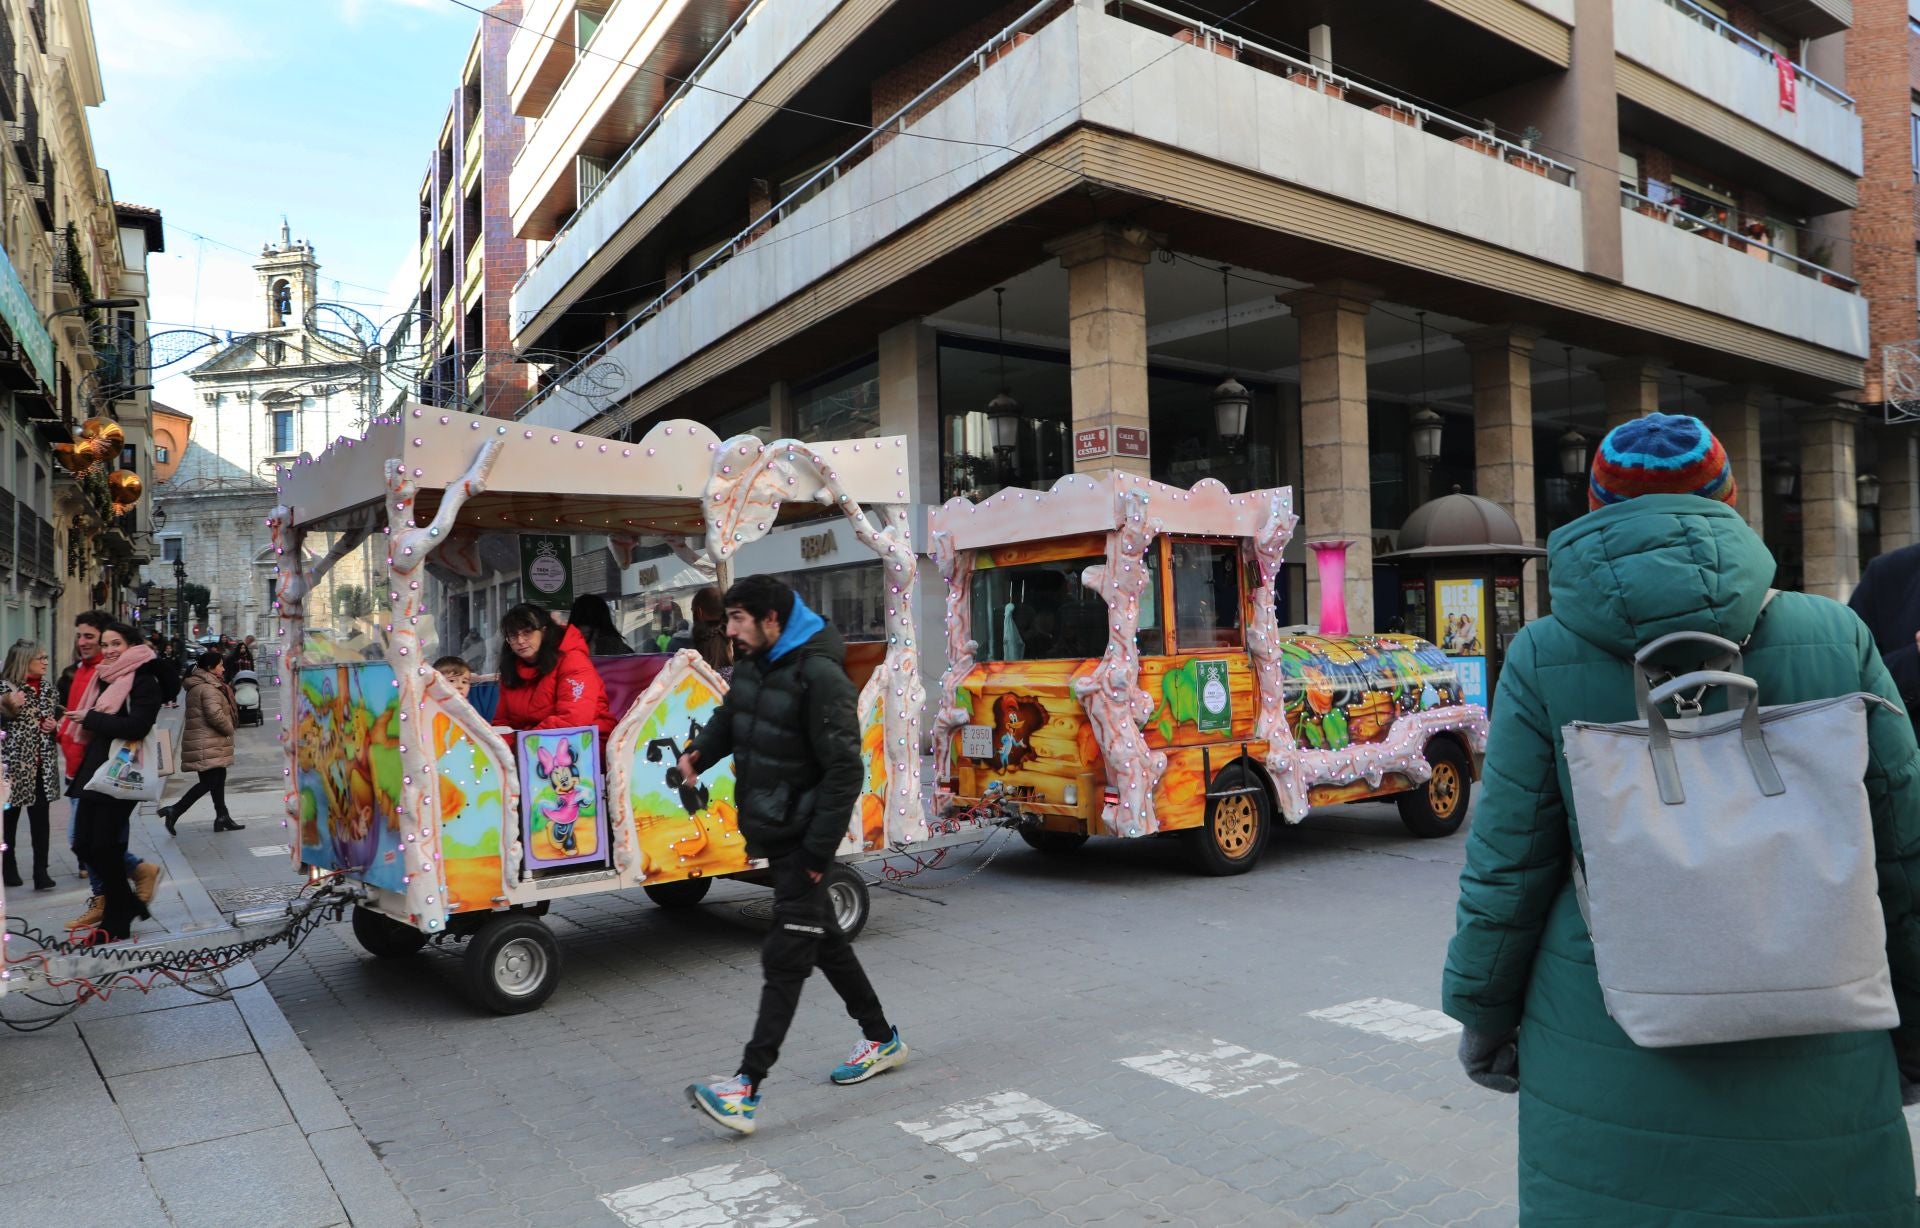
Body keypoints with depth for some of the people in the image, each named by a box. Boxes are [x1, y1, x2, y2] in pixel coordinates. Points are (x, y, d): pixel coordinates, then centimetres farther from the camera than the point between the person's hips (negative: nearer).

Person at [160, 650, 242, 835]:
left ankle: (222, 817, 15)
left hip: (205, 743, 11)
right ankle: (174, 811, -7)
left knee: (218, 779, 12)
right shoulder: (208, 688, -16)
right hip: (207, 745, -11)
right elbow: (215, 714, -26)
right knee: (209, 782, -8)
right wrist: (229, 729, -9)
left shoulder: (197, 686, 17)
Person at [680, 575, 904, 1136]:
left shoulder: (819, 675, -21)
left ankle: (747, 1090, -7)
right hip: (770, 831, 9)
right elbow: (731, 714, 22)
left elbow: (845, 771, -22)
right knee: (824, 940, 19)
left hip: (801, 838, -9)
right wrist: (700, 752, 0)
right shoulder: (751, 662, 5)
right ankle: (881, 1039, 35)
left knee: (785, 958, -7)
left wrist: (818, 852, -21)